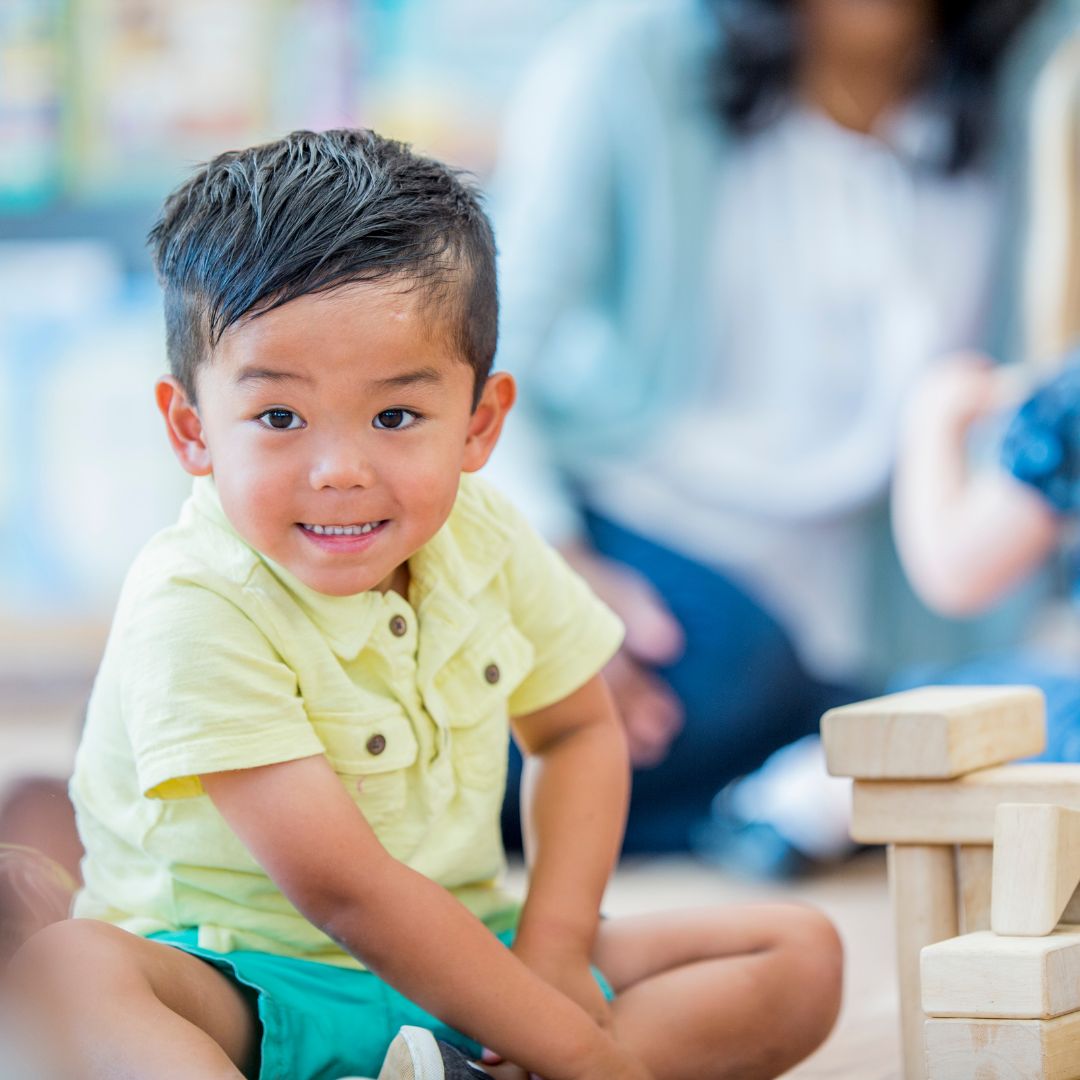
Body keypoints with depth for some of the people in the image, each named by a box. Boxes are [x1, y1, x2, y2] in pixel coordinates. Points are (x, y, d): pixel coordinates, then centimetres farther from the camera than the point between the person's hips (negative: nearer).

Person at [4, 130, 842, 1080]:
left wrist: (556, 942, -5)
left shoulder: (482, 539, -3)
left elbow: (578, 730, 14)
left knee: (802, 958, -6)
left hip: (461, 959, 6)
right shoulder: (196, 609, -23)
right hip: (246, 986, -6)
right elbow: (342, 888, -27)